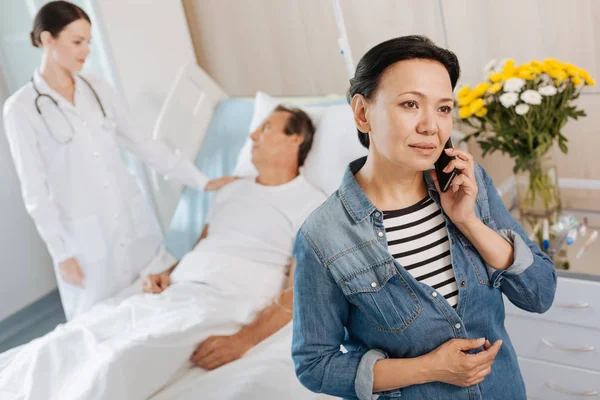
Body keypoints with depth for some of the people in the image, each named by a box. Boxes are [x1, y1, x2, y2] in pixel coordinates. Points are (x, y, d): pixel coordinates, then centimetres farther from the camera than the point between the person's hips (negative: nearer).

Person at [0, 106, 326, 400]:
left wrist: (244, 340, -20)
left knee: (115, 366, -34)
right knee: (51, 350, -14)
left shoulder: (310, 204, 3)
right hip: (171, 293, 7)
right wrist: (166, 274, 8)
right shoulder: (233, 189, 26)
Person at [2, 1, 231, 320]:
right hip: (85, 233, -4)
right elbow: (35, 190, -8)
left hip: (134, 217, 4)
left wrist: (201, 181, 6)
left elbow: (141, 143, 8)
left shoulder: (97, 89, 6)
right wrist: (61, 252, -9)